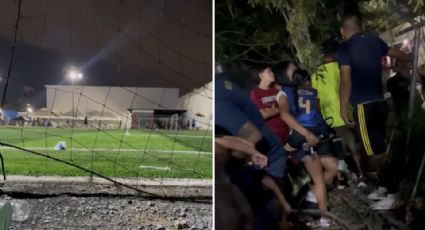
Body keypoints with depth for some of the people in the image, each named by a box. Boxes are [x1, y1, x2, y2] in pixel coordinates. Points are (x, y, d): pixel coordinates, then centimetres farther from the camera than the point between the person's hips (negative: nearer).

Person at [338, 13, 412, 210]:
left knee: (376, 154, -4)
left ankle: (392, 194, -4)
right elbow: (397, 53, 27)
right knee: (378, 149, 17)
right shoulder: (375, 42, 11)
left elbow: (346, 82, -16)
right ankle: (383, 187, 25)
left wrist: (343, 109, -10)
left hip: (364, 106, -7)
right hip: (380, 103, 7)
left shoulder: (345, 48, -8)